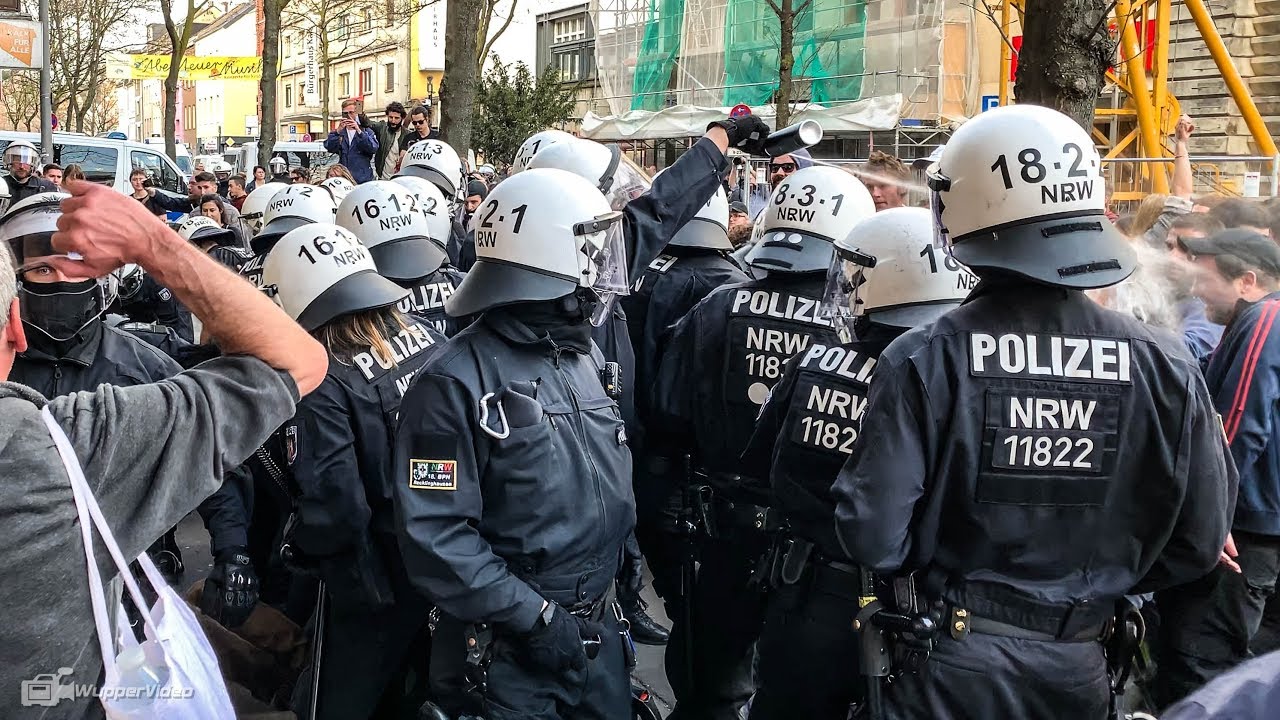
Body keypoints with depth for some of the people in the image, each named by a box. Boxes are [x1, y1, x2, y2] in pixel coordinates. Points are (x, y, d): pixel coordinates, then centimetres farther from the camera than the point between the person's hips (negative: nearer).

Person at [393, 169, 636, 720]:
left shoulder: (584, 356, 8)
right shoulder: (456, 381, -17)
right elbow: (433, 533, -21)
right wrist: (532, 617, -21)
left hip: (600, 628, 7)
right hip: (510, 648, -7)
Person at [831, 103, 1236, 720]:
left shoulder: (923, 361, -19)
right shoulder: (1164, 366, -11)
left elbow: (874, 538, -19)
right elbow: (1200, 541, -3)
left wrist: (947, 568, 3)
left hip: (949, 669, -3)